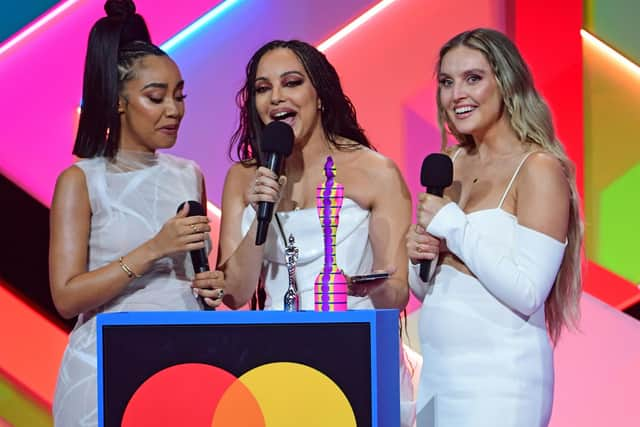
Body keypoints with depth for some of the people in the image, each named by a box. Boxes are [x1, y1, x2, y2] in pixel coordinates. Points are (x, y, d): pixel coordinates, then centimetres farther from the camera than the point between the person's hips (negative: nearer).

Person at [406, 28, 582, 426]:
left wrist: (453, 225, -16)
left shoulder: (538, 168, -10)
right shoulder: (450, 165, 9)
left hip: (500, 377, -6)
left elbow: (527, 294, -20)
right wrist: (419, 255, -4)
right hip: (436, 371, 7)